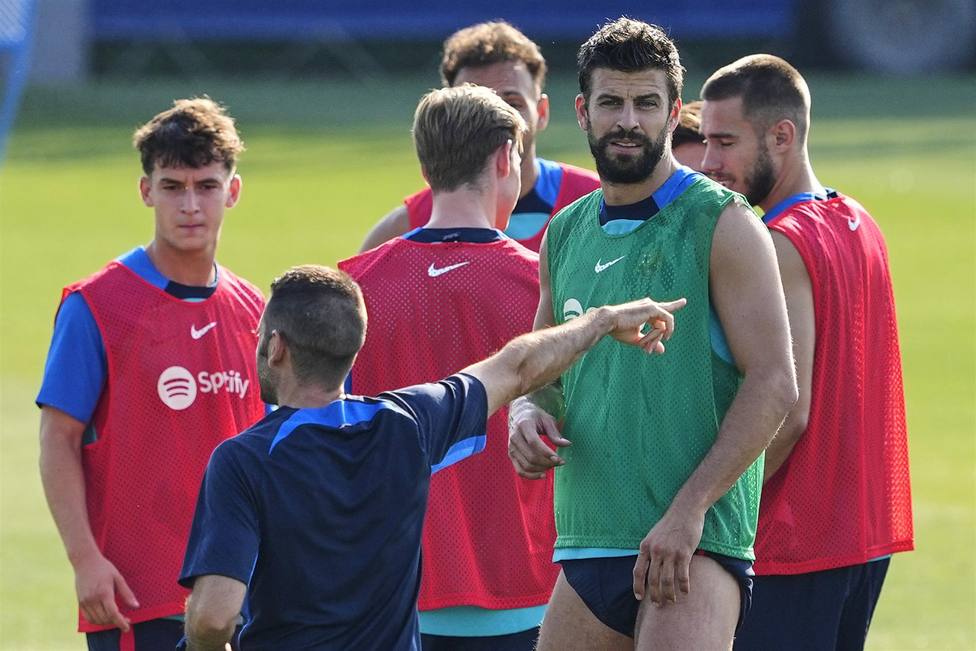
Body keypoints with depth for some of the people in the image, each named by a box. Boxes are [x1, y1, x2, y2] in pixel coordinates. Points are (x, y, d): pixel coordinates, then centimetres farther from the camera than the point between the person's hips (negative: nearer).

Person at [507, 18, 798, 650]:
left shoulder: (720, 224, -3)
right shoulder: (566, 235, 15)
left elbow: (774, 385, -10)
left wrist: (689, 509, -18)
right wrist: (526, 414, 2)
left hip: (696, 544, -6)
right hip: (586, 543, 6)